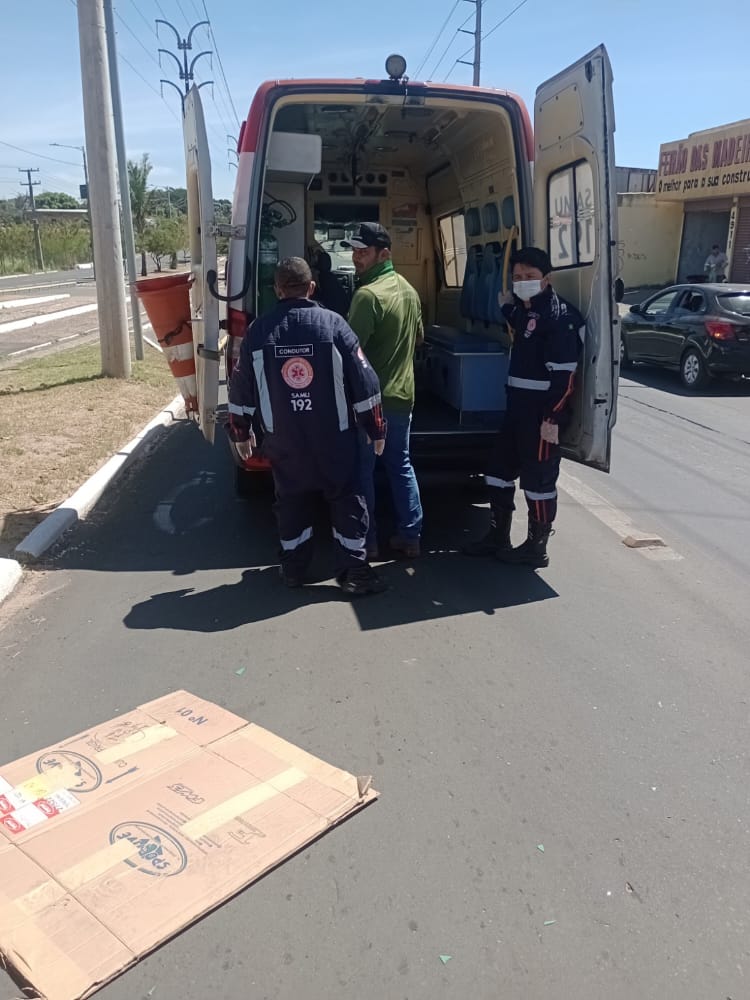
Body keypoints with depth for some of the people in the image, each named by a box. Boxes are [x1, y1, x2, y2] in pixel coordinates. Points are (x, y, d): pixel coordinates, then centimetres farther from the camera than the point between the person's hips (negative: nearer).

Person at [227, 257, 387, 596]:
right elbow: (364, 381, -7)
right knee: (346, 498, 9)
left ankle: (293, 567, 25)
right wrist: (375, 429, 2)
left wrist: (241, 432, 18)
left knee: (291, 500, 16)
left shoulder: (258, 330, -1)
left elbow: (241, 387, 5)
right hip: (334, 436, -2)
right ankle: (354, 570, 10)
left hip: (282, 439, 2)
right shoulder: (332, 323, -7)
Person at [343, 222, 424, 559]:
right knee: (400, 465, 16)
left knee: (362, 471, 5)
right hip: (403, 395, 8)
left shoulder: (368, 294, -19)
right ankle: (410, 536, 20)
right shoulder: (409, 290, 9)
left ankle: (366, 542, 12)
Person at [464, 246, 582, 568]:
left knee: (539, 479, 0)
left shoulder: (559, 316, -14)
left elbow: (564, 373, -19)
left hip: (541, 411, -10)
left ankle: (536, 548, 13)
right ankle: (498, 537, 29)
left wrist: (552, 418, -22)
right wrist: (507, 306, 23)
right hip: (517, 406, 10)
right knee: (500, 470, 16)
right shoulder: (523, 309, 12)